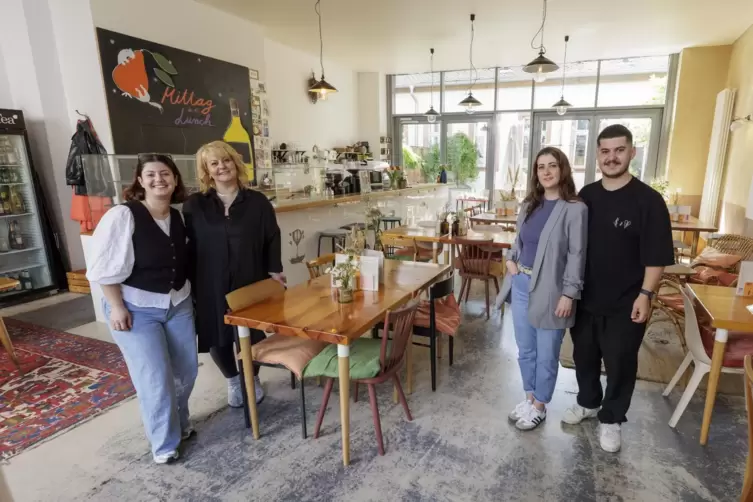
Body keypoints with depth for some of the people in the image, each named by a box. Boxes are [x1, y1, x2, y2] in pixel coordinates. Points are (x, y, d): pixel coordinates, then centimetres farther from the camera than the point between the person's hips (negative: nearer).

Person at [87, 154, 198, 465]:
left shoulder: (178, 217, 1)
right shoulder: (122, 216, -16)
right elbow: (104, 267, -15)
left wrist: (185, 294, 12)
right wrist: (117, 307, -15)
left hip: (179, 304, 6)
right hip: (136, 309, -5)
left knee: (186, 370, 14)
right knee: (155, 379, -2)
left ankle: (179, 422, 40)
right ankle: (164, 444, 21)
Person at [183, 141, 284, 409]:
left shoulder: (258, 202, 0)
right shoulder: (194, 206, 1)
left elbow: (272, 240, 3)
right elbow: (184, 245, 4)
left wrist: (275, 272, -2)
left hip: (251, 282, 0)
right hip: (211, 286, 1)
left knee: (252, 336, 6)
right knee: (217, 338, 9)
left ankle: (253, 379, 36)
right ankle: (232, 380, 38)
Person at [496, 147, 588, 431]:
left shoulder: (575, 209, -11)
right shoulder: (529, 205, 9)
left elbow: (576, 255, -13)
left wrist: (569, 294, -16)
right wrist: (510, 259, 0)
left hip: (549, 291, -6)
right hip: (521, 285, 6)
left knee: (546, 354, 10)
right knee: (525, 350, 17)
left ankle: (540, 406, 29)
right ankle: (529, 398, 37)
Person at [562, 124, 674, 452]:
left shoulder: (648, 200, -11)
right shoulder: (586, 196, 2)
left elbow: (656, 256, -12)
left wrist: (645, 294, -17)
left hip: (624, 303, -4)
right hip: (585, 298, 5)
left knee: (619, 363, 10)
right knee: (583, 356, 18)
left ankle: (611, 419, 30)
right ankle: (588, 402, 41)